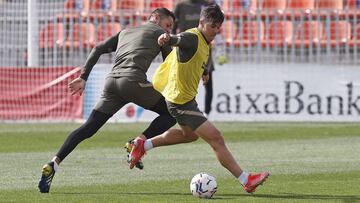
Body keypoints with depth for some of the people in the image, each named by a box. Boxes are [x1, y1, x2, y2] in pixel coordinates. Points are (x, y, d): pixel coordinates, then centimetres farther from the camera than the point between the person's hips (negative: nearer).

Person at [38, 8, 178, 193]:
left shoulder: (125, 32, 32)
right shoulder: (159, 33, 17)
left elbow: (98, 49, 24)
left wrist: (83, 78, 20)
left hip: (111, 82, 6)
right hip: (133, 81, -6)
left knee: (89, 127, 7)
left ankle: (53, 164, -5)